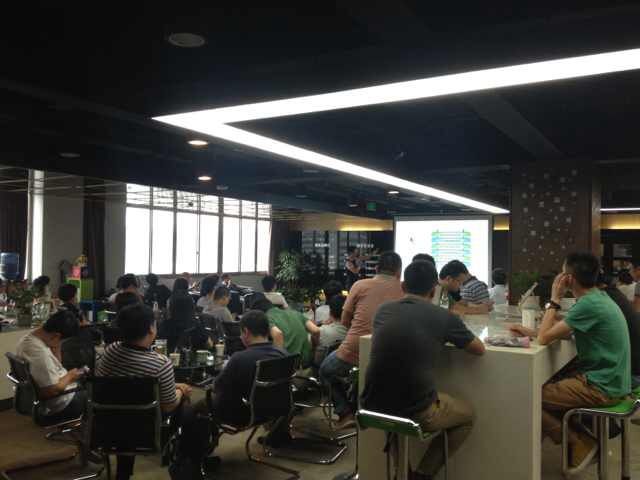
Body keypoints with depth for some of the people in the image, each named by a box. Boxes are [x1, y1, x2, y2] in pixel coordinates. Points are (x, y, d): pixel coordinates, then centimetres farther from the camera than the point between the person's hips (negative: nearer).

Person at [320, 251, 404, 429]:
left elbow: (344, 321, 9)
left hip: (353, 351, -2)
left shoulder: (360, 285, 1)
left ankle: (345, 414, 15)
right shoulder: (404, 290, 2)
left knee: (326, 370, 27)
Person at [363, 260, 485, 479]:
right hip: (417, 413, -4)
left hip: (374, 407, 4)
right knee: (467, 414, 25)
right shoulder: (445, 317, -4)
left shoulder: (383, 310, 7)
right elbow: (480, 349, 12)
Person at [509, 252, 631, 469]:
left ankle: (580, 444, 3)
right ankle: (584, 433, 16)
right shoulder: (597, 297, 6)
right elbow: (563, 331, 15)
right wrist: (530, 331, 6)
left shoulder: (589, 304, -24)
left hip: (601, 387, -10)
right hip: (607, 379, 10)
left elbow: (544, 338, -19)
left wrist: (555, 299, -12)